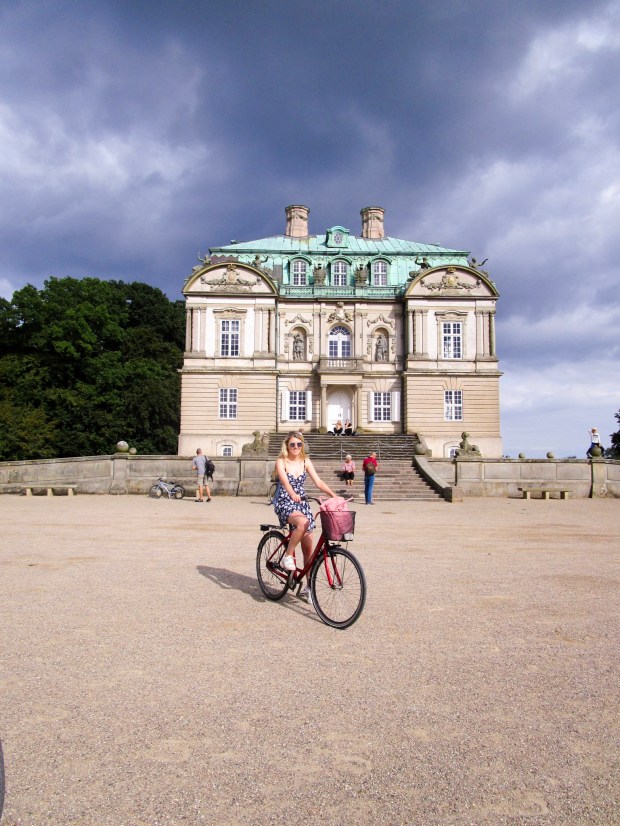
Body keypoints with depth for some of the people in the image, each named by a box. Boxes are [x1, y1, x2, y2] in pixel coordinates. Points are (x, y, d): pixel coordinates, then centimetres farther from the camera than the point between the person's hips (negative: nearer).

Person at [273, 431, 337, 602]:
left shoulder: (305, 461, 4)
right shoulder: (281, 461, -9)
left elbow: (318, 482, -2)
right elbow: (285, 481, -26)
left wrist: (334, 496, -17)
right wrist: (293, 495, -46)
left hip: (301, 503, 5)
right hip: (284, 503, -5)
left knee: (308, 547, -1)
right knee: (303, 522, -37)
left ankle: (309, 587, 12)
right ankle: (287, 556, -17)